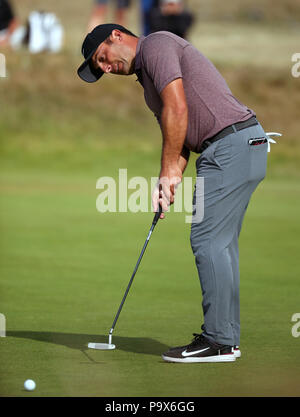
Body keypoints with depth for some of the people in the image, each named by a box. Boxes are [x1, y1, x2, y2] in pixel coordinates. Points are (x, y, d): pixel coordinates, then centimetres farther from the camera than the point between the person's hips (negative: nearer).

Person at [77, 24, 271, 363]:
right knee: (221, 242, 11)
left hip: (232, 142, -10)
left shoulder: (156, 45, -5)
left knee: (208, 240, -10)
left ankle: (218, 342, -9)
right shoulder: (148, 76, 25)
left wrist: (169, 171, -10)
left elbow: (177, 109, -16)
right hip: (244, 145, 10)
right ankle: (226, 338, 13)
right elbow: (181, 134, 21)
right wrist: (168, 184, 6)